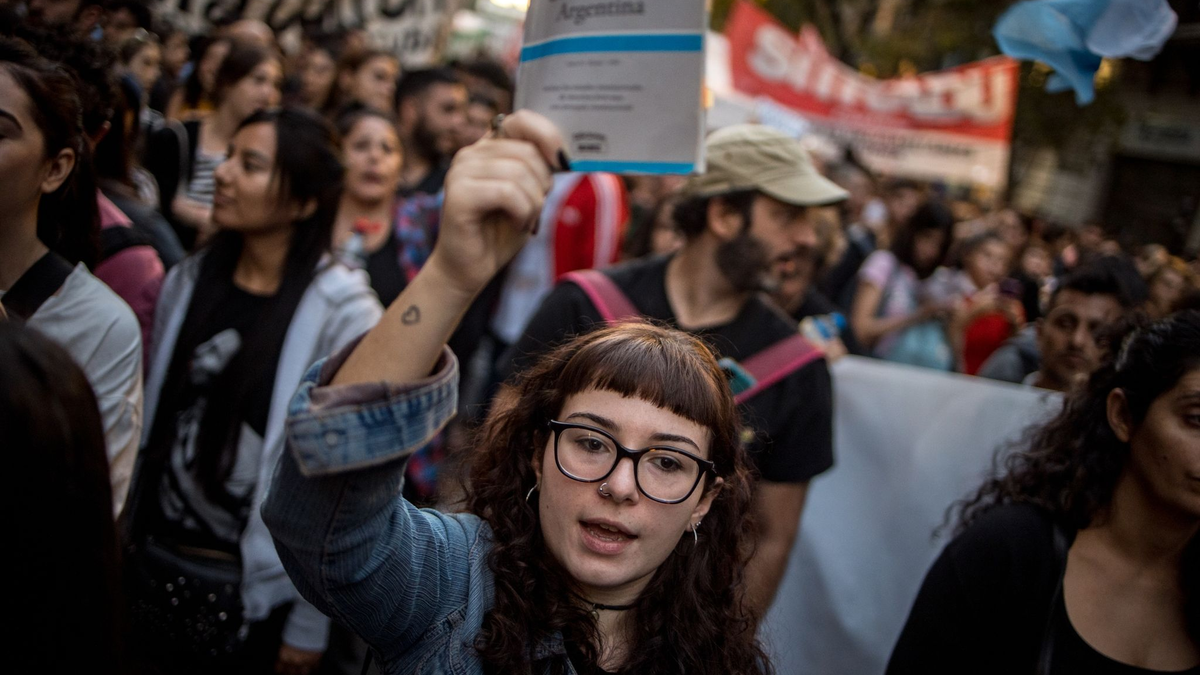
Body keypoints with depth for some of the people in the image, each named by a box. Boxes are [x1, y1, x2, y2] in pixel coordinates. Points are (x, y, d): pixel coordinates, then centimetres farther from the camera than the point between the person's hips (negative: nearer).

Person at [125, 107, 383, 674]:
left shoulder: (343, 314, -16)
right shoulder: (189, 281, 1)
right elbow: (150, 427, 9)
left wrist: (311, 618, -12)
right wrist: (123, 542, 10)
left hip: (255, 590, -4)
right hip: (154, 565, 5)